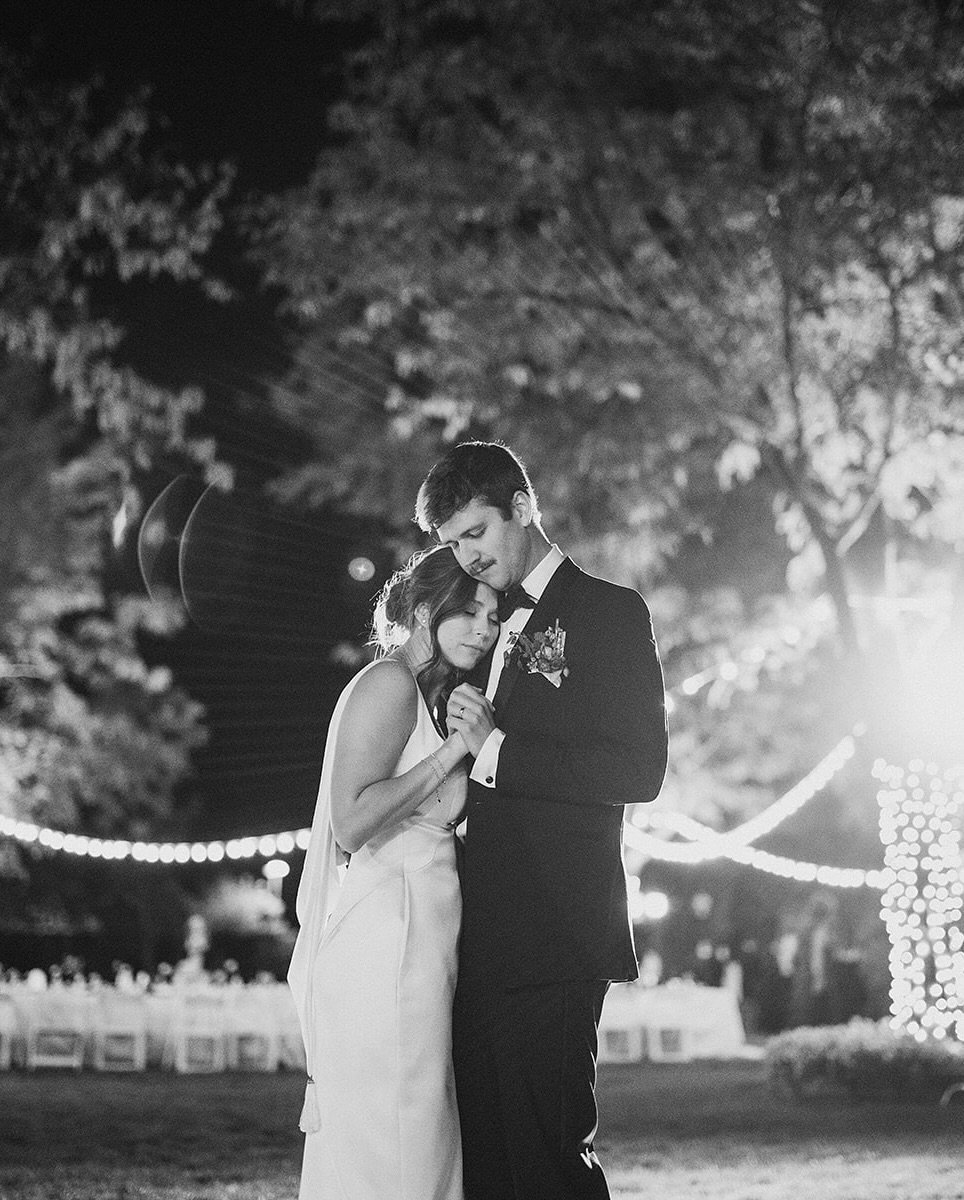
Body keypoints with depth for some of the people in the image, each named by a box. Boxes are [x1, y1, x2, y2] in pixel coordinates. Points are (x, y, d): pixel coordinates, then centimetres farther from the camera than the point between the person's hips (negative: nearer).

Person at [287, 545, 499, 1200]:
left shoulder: (429, 696, 21)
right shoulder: (390, 683, -9)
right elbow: (352, 823, -19)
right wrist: (454, 748, -15)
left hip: (420, 940, 10)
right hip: (385, 936, -10)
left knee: (424, 1140, 10)